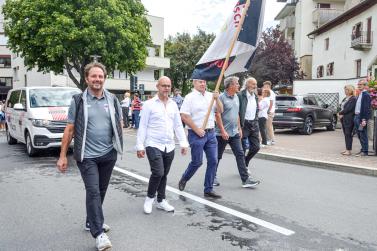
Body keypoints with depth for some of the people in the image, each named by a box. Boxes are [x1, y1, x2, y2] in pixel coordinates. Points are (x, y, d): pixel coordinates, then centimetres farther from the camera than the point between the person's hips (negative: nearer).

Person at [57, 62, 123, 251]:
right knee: (93, 191, -10)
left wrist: (118, 144, 2)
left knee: (101, 191, 14)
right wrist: (62, 156, -3)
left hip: (108, 154, 4)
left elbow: (119, 124, 14)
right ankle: (99, 233, -5)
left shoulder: (112, 100, 5)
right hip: (87, 155, -3)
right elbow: (69, 129, -1)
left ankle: (91, 222, 33)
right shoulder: (78, 101, -2)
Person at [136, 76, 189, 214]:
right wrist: (140, 146, -10)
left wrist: (184, 143, 7)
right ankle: (149, 198, 10)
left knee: (164, 175, 11)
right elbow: (142, 126, -6)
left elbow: (178, 125, 13)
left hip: (169, 146, 5)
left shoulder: (173, 105, 10)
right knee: (158, 173, -14)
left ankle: (161, 201, 26)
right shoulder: (149, 104, -5)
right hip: (153, 145, -5)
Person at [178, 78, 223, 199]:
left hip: (211, 133, 6)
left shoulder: (211, 96, 11)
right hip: (197, 134, -6)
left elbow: (220, 111, 9)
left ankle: (208, 190, 14)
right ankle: (183, 180, 28)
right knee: (197, 162, 0)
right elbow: (184, 116, -12)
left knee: (213, 161, 4)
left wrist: (217, 99, -8)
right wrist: (197, 130, -14)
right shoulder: (190, 97, -6)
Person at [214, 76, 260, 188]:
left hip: (234, 133, 7)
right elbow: (217, 115, -16)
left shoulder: (236, 97, 11)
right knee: (217, 156, 6)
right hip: (222, 133, -7)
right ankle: (213, 177, 23)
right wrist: (223, 131, -19)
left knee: (240, 155, 1)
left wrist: (239, 128, 15)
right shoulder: (221, 97, -12)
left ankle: (245, 180, 4)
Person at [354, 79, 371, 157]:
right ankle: (363, 149, 24)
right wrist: (356, 117, 16)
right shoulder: (360, 95, 17)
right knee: (359, 135, 15)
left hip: (362, 117, -9)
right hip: (357, 116, 9)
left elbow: (366, 108, -18)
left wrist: (364, 119, -22)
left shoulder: (366, 95, -13)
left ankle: (364, 151, 3)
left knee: (363, 135, -3)